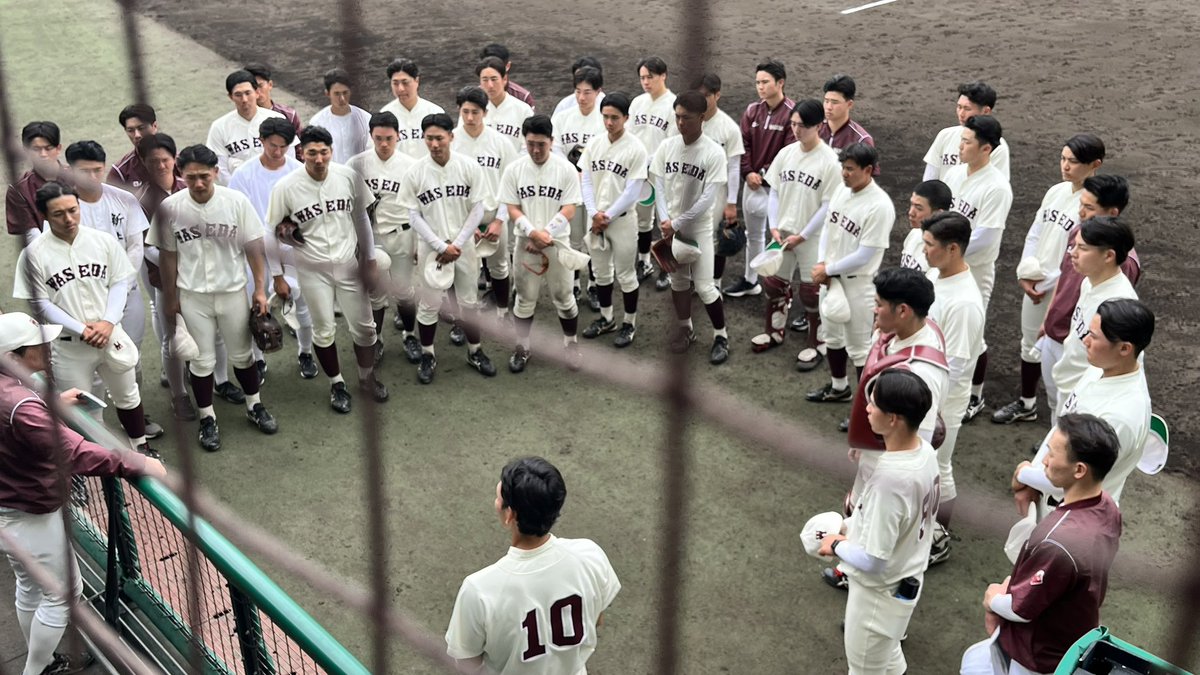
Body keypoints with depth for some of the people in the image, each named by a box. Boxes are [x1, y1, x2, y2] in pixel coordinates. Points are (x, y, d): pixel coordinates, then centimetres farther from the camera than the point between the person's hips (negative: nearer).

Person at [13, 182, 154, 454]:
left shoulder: (104, 241, -5)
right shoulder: (34, 253, -13)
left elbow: (120, 283, 0)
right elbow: (41, 304, -10)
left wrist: (108, 322, -14)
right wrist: (81, 330, -17)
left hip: (110, 336, 3)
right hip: (68, 346, -3)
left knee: (128, 396, 20)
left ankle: (141, 447, 41)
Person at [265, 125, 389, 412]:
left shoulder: (348, 176, -10)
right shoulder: (285, 187, -15)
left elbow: (362, 219, 2)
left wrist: (369, 260, 5)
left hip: (349, 265, 2)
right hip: (313, 270, -1)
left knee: (363, 326, 11)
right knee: (324, 330, 10)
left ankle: (367, 378, 35)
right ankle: (337, 384, 31)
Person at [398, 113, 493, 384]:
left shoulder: (469, 167, -8)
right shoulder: (414, 172, -10)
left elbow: (477, 210, -4)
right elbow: (413, 215, -7)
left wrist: (457, 244, -11)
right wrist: (441, 246, -13)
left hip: (464, 247, 1)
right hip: (431, 249, -1)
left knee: (470, 302, 12)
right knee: (429, 305, 8)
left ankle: (475, 352, 30)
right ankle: (427, 356, 24)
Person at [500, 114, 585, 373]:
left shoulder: (566, 169, -7)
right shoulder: (514, 170, -3)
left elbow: (569, 210, -9)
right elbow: (512, 209, -4)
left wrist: (544, 235, -18)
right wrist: (533, 233, -19)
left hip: (558, 244, -1)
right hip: (525, 244, 1)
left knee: (564, 298, 9)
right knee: (525, 299, 11)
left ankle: (571, 344, 26)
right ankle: (522, 348, 24)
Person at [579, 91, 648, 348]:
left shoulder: (636, 148, -13)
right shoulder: (594, 143, 2)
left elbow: (632, 192, -14)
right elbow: (586, 181, 3)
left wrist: (608, 216, -14)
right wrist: (594, 214, -10)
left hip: (622, 220, -5)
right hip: (596, 219, 5)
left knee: (625, 274, 5)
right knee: (600, 271, 16)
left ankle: (629, 324, 18)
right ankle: (606, 318, 32)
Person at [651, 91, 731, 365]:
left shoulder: (714, 153, -17)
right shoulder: (667, 146, -4)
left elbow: (708, 198, -19)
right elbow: (659, 185, 0)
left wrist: (676, 223, -18)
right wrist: (665, 220, -13)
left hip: (699, 228, -4)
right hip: (670, 225, 4)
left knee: (704, 286, -4)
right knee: (678, 280, 16)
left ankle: (721, 336, 14)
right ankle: (685, 328, 35)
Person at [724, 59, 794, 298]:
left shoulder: (792, 113, -13)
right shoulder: (752, 111, 5)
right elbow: (744, 144, 6)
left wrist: (767, 173, -15)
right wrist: (748, 172, -6)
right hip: (753, 182, 7)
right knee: (753, 234, 19)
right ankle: (750, 280, 33)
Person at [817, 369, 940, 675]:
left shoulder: (889, 479, -38)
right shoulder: (924, 450, -10)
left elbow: (871, 560, -30)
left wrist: (837, 544, -12)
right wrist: (851, 525, 6)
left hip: (881, 591, -8)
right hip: (906, 578, 8)